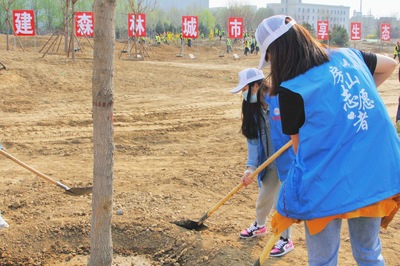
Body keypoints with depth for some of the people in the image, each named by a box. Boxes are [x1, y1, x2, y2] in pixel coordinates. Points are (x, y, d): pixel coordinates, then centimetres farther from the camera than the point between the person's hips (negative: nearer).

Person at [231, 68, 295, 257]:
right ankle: (259, 226, 46)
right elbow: (253, 139, -4)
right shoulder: (253, 108, -2)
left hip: (289, 160, -6)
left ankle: (286, 240, 21)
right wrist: (250, 166, -14)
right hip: (269, 162, 6)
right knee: (264, 196, 19)